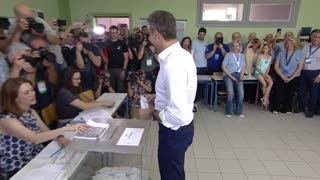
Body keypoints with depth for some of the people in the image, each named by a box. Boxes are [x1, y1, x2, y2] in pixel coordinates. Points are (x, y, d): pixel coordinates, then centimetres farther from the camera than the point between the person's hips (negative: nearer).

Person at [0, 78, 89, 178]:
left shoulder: (31, 112, 3)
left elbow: (46, 131, 4)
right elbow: (35, 138, -32)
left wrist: (59, 137, -17)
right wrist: (66, 128, -38)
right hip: (19, 169, -6)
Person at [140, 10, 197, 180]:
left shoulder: (173, 64, -32)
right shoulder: (181, 54, -1)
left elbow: (179, 115, -33)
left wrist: (152, 114, -18)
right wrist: (158, 97, 10)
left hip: (174, 130, -8)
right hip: (181, 127, 9)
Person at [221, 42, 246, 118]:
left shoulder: (242, 55, 20)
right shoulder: (228, 54, 7)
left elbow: (243, 67, 18)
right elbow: (223, 66, -1)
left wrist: (241, 76, -1)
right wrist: (231, 76, -9)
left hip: (238, 75, 3)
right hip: (228, 75, -3)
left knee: (241, 93, -19)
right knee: (231, 93, -24)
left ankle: (239, 111, -2)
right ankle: (228, 112, -8)